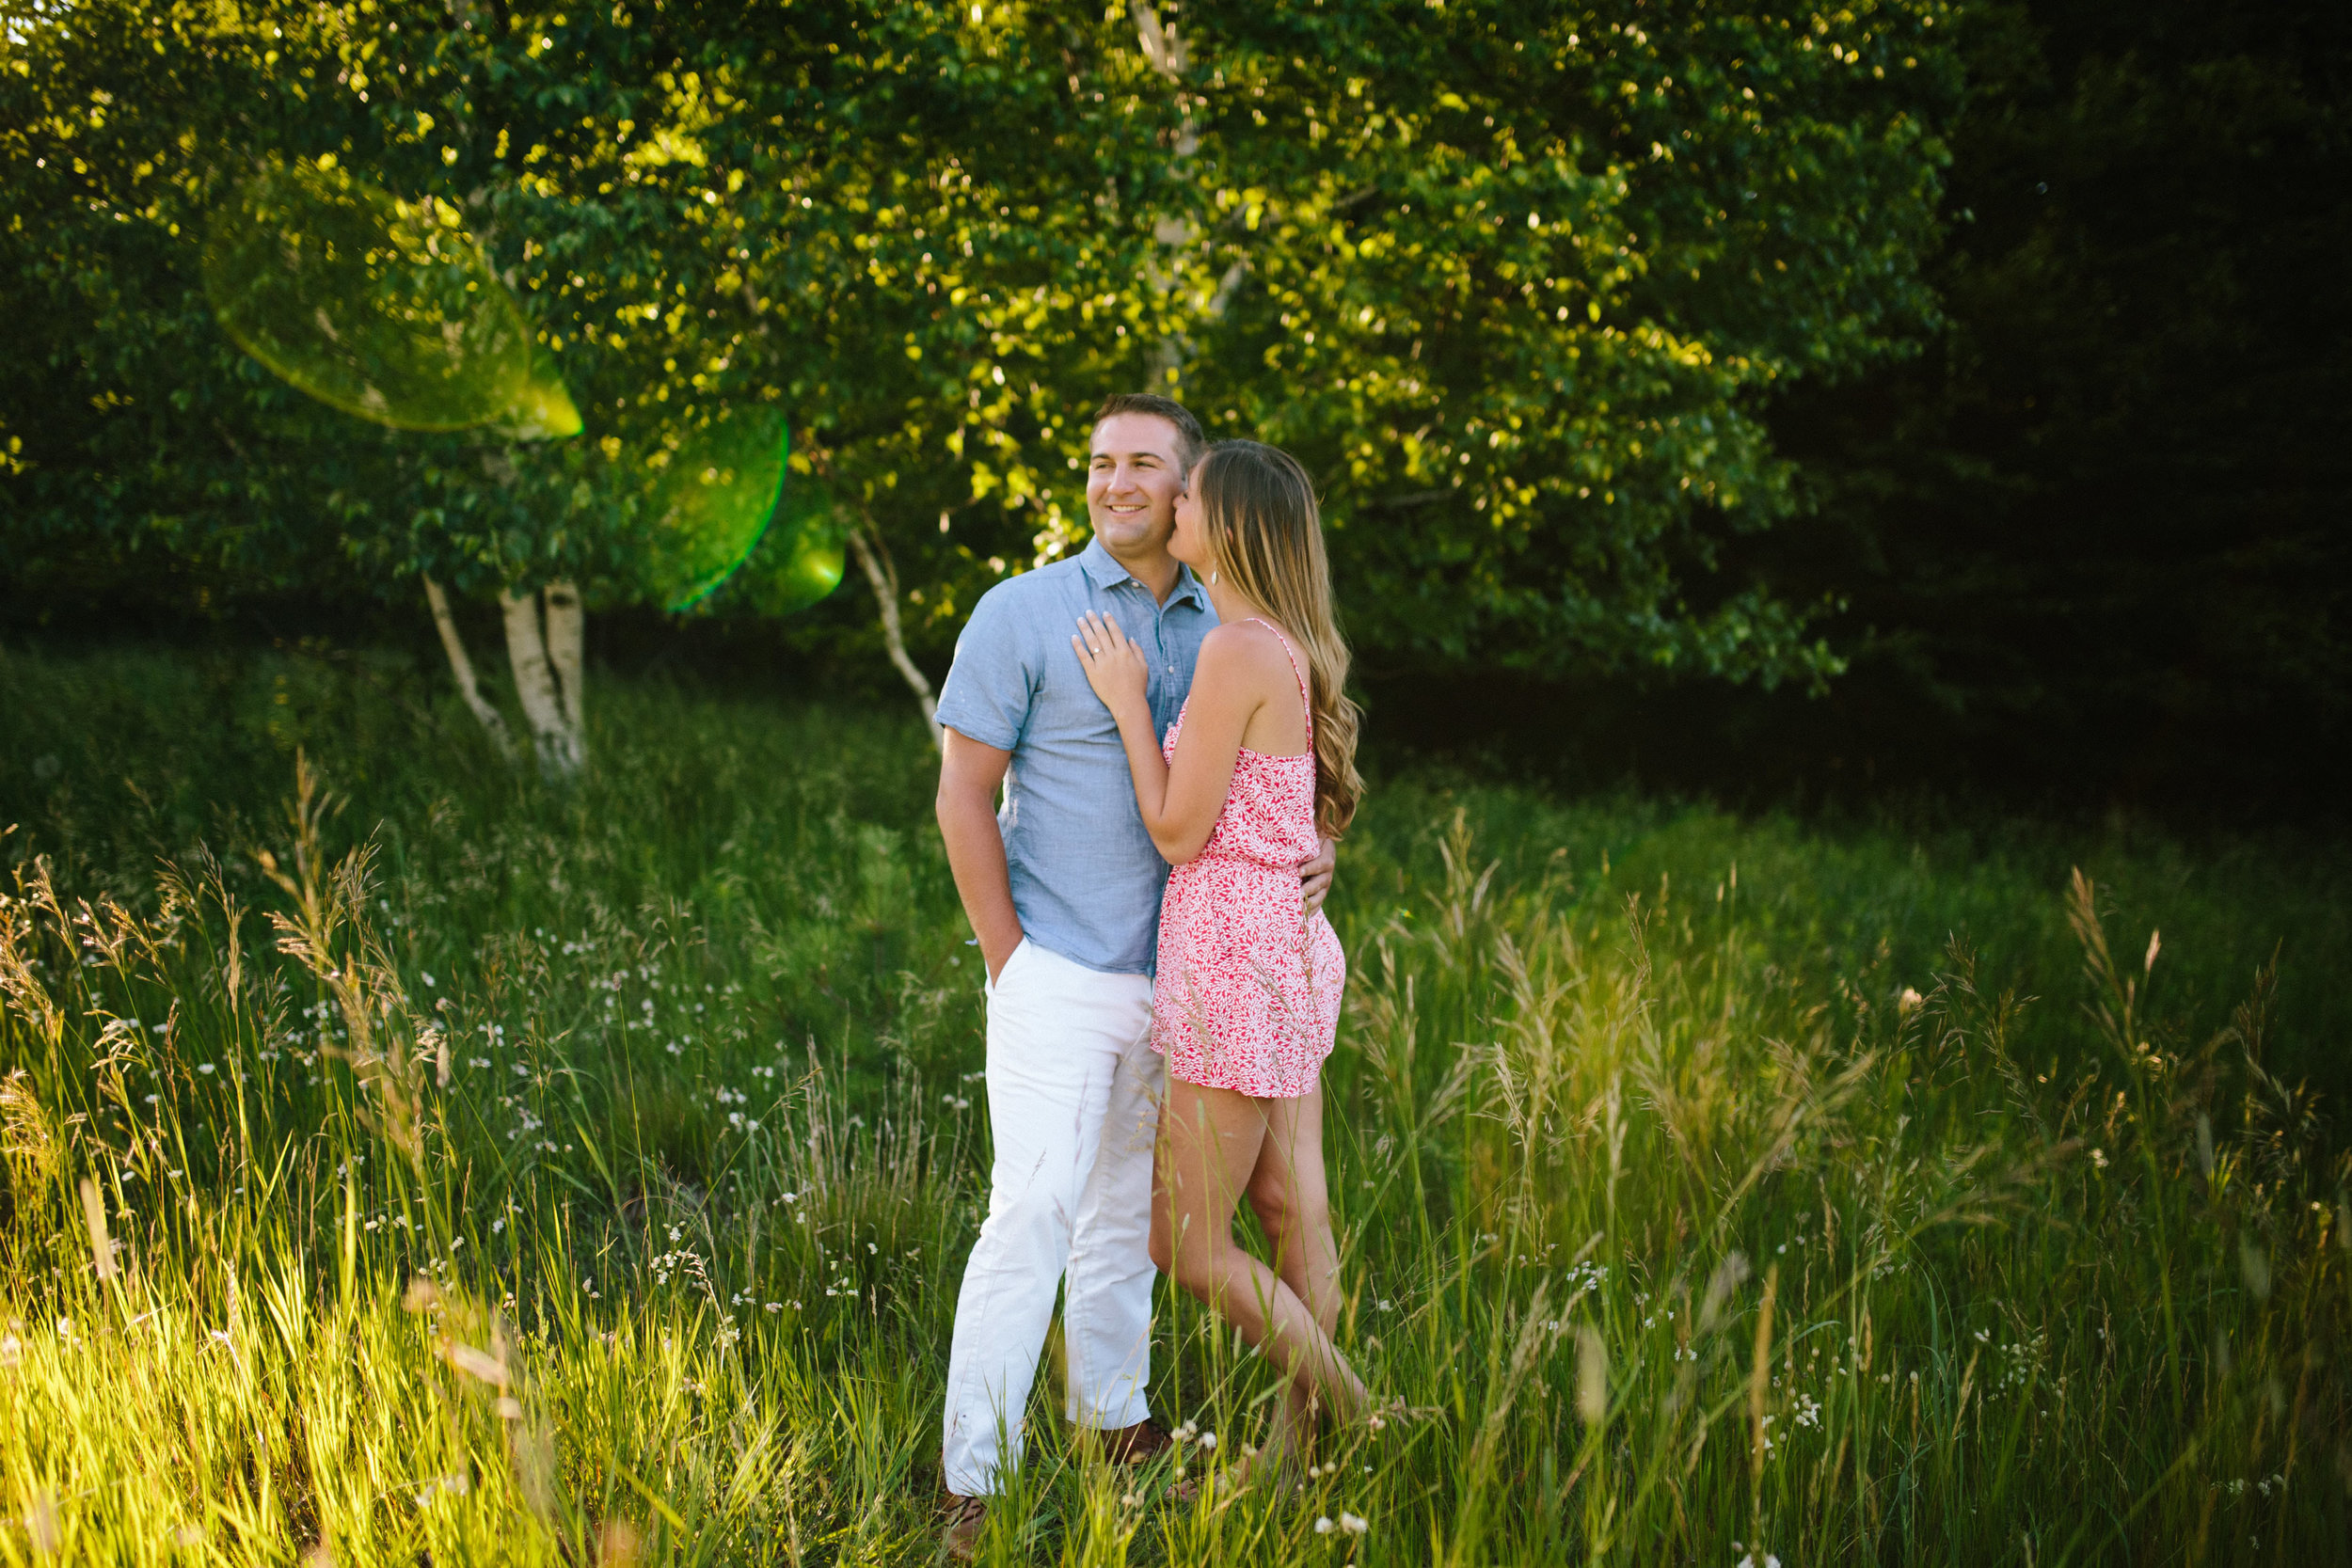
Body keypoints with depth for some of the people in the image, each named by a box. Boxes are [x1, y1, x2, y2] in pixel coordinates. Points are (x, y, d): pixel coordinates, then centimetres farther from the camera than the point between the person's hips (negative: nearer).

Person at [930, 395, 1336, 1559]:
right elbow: (963, 797, -7)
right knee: (1034, 1212, -12)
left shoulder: (1225, 631, 9)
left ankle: (1113, 1413, 33)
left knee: (1129, 1206, 17)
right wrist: (1009, 962, -10)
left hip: (1180, 976, 5)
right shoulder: (1025, 613, -6)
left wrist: (1309, 855, -5)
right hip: (1061, 976, -5)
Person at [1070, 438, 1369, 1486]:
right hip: (1293, 946, 9)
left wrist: (1127, 701, -8)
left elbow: (1180, 833, -16)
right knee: (1294, 1223, 12)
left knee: (1187, 1245, 1)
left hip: (1236, 958, -9)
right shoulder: (1294, 650, 10)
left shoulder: (1236, 650, -18)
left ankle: (1355, 1422, 10)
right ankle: (1292, 1456, 20)